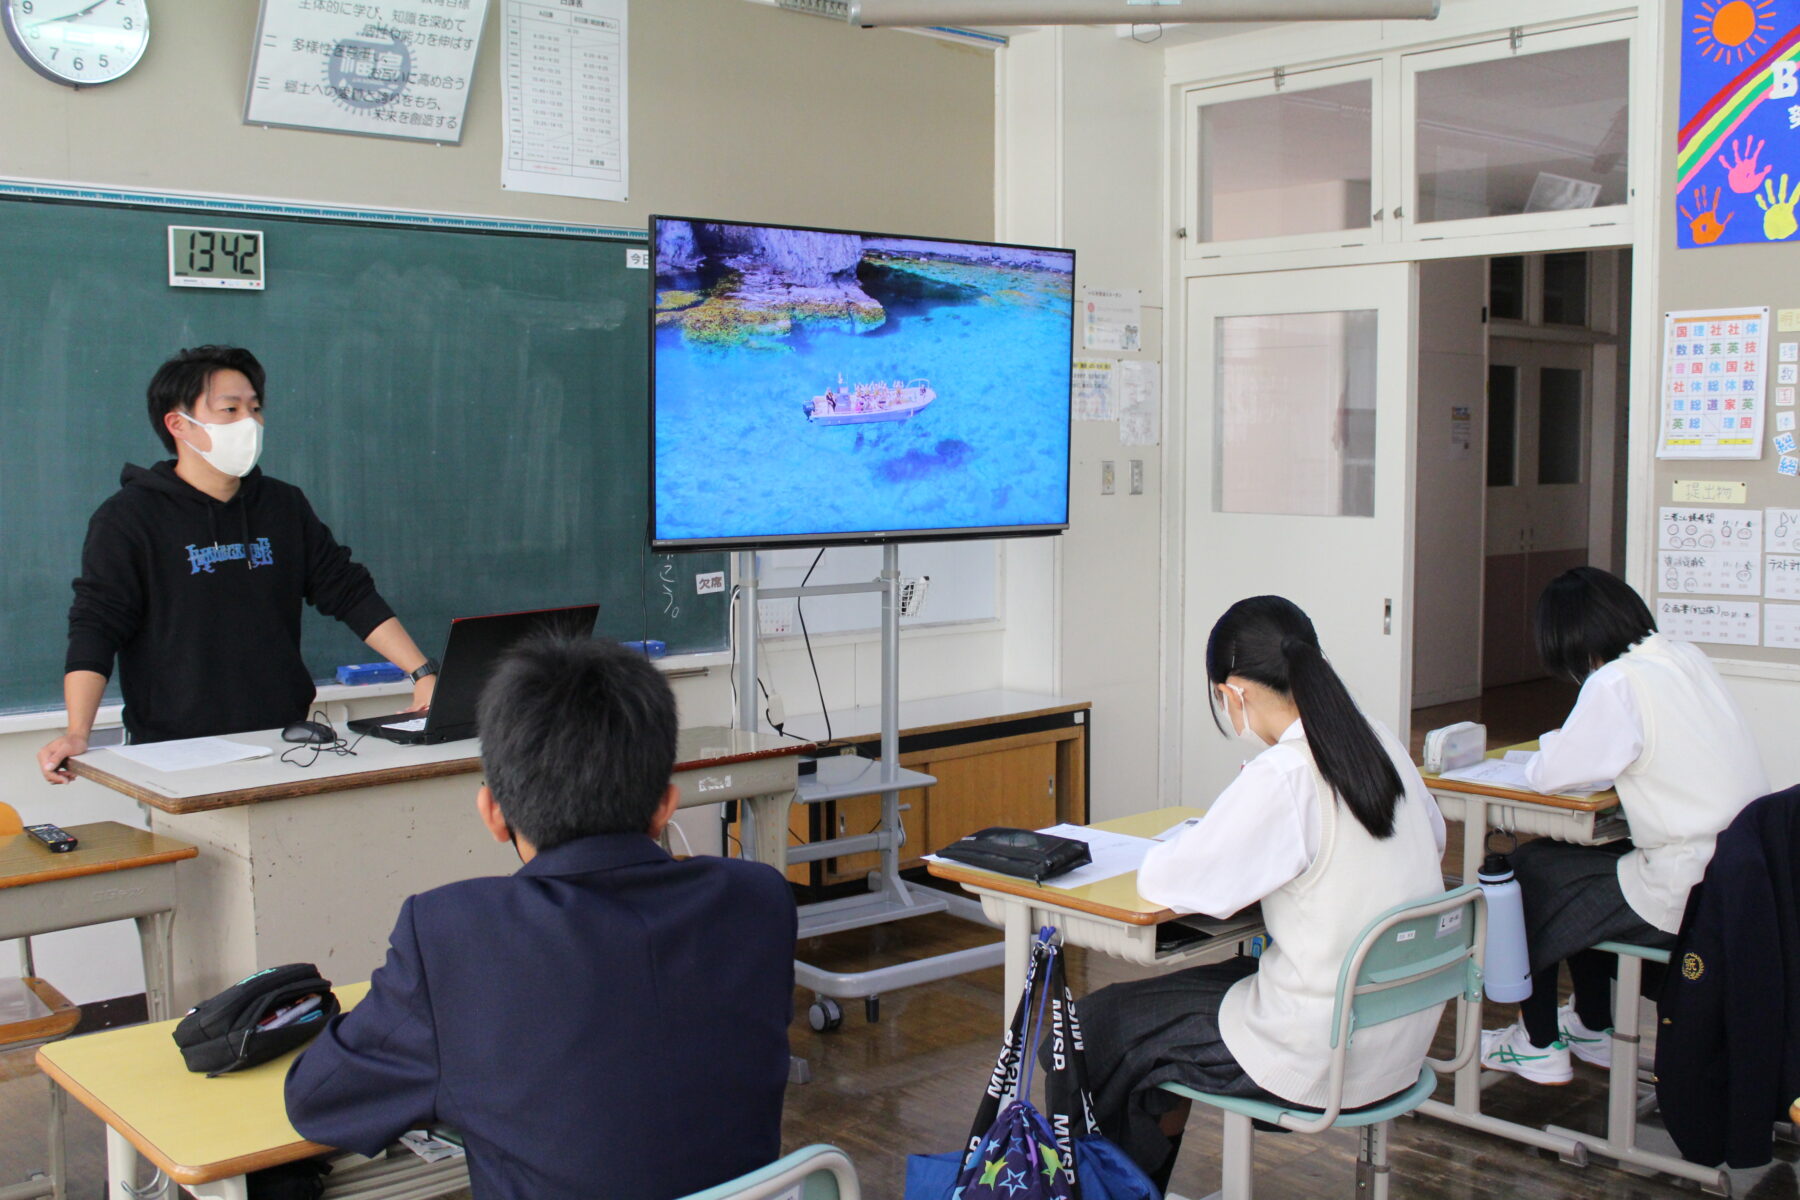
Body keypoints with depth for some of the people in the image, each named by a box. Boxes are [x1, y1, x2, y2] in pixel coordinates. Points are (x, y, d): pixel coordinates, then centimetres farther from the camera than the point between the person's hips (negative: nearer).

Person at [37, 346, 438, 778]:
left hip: (284, 743, 3)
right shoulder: (129, 518, 1)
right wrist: (77, 733, -18)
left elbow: (352, 594, 14)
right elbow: (95, 626, -5)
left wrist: (423, 674, 4)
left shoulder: (285, 507, 14)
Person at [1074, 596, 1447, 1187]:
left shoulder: (1282, 778, -23)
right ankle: (1153, 1176, 36)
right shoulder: (1382, 747, 0)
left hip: (1319, 1062, -9)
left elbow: (1165, 882, -19)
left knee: (1102, 1023, 8)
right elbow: (1434, 836, 20)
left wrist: (1174, 847, 5)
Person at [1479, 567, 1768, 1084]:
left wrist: (1548, 751, 8)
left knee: (1529, 870, 11)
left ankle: (1538, 1045, 22)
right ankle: (1593, 1029, 37)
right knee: (1577, 862, 26)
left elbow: (1548, 775, -14)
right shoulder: (1687, 658, 7)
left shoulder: (1616, 684, -19)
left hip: (1685, 897, -8)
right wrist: (1570, 746, 12)